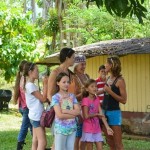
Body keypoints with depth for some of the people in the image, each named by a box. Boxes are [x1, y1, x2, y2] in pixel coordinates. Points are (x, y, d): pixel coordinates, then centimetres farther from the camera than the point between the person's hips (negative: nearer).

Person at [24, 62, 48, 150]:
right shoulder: (30, 85, -17)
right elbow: (43, 99, -18)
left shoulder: (31, 84, 14)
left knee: (36, 141, 10)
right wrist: (45, 84, -14)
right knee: (42, 142, -12)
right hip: (37, 116, -10)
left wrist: (45, 84, 6)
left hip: (36, 116, 10)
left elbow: (40, 98, 11)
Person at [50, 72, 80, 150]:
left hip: (72, 128, 5)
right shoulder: (55, 97, -9)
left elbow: (78, 111, -5)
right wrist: (73, 114, -10)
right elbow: (60, 115, -17)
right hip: (61, 128, -5)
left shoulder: (72, 96, 6)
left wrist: (65, 111, -14)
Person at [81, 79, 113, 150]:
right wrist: (96, 114, -5)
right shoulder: (85, 100, -11)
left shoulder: (97, 99, 6)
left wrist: (107, 127, -4)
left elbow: (101, 114, 2)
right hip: (88, 129, -5)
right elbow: (86, 116, -16)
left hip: (97, 128, 5)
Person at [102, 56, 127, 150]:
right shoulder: (108, 78, 10)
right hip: (105, 111, 7)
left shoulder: (120, 80, -11)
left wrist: (110, 91, -20)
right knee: (110, 142, 12)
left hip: (114, 113, -7)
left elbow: (124, 100, -15)